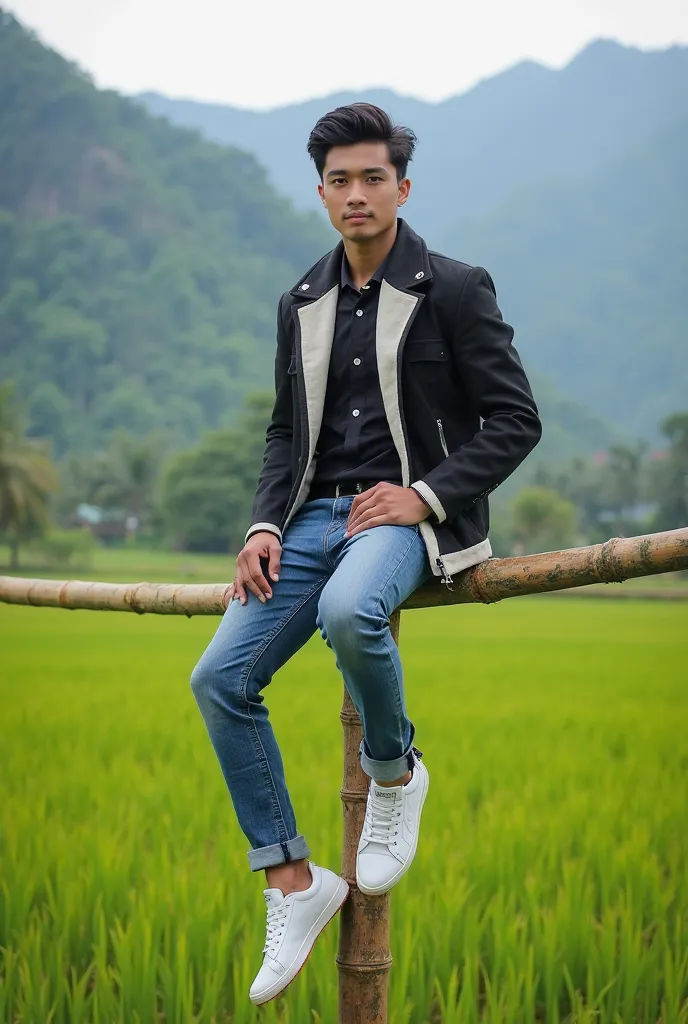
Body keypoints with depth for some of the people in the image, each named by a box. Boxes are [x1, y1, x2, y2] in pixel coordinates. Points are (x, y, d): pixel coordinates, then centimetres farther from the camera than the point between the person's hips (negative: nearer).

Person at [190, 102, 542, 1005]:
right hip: (317, 516, 6)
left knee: (348, 611, -40)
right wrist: (264, 525, 1)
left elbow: (516, 421, -5)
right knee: (220, 678, -12)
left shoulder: (454, 290, -4)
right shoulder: (303, 304, 14)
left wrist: (425, 495, -16)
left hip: (410, 516, -6)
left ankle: (395, 771, -11)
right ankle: (293, 882, -3)